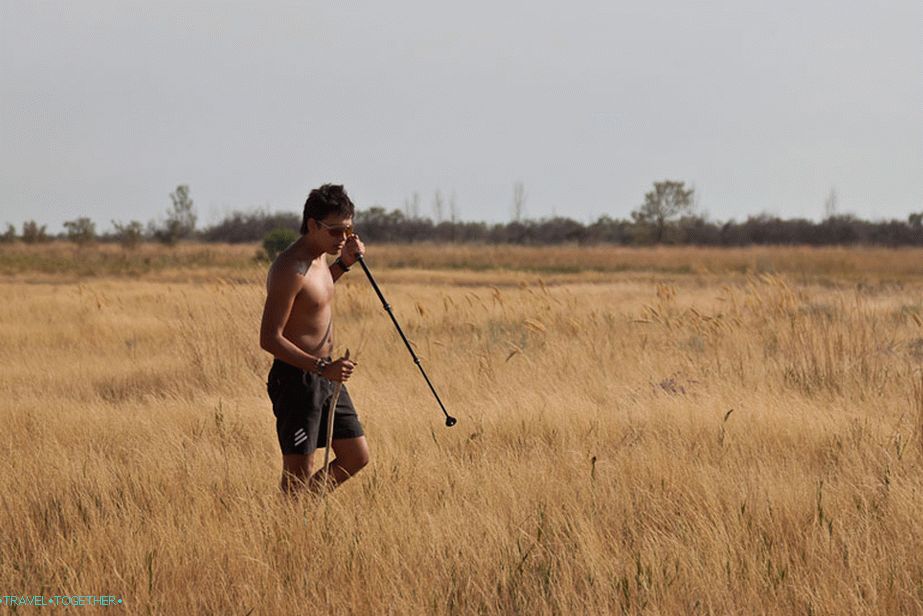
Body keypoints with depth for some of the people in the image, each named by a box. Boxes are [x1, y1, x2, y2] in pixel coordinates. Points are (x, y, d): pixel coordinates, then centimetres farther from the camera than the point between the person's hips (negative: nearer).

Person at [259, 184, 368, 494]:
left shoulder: (319, 257, 7)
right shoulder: (289, 269, -21)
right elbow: (269, 338, -24)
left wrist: (343, 263, 13)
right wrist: (322, 367, -30)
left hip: (325, 376, 9)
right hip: (296, 379, -9)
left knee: (356, 458, 13)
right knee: (299, 475, -4)